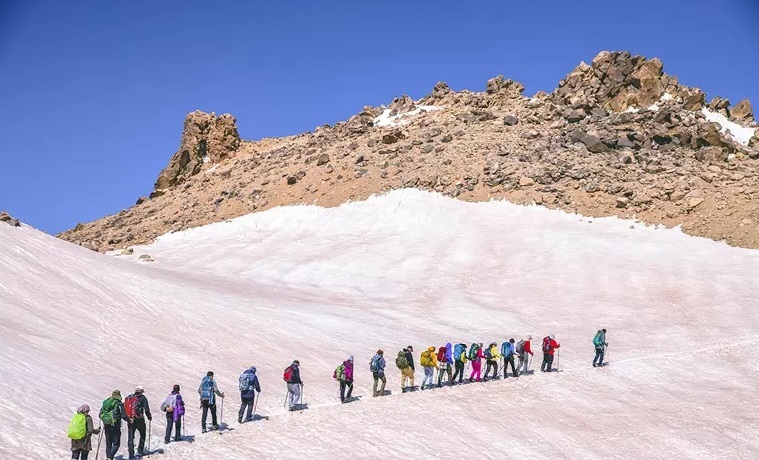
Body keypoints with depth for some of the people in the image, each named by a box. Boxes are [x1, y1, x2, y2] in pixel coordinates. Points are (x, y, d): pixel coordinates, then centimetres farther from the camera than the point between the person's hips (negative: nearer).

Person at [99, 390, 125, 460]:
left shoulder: (105, 402, 6)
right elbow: (123, 416, -13)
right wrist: (129, 420, 4)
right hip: (115, 427, -5)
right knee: (116, 444, 1)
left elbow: (100, 414, 10)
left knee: (108, 443, 17)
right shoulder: (119, 404, -10)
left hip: (106, 426, 5)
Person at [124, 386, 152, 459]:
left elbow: (124, 408, 11)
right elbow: (146, 409, -7)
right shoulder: (142, 398, -2)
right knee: (142, 435, 16)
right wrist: (149, 417, 8)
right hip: (139, 420, -3)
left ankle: (131, 453, 1)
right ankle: (140, 451, 12)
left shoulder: (128, 398, 10)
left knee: (130, 437, 7)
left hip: (130, 420, 3)